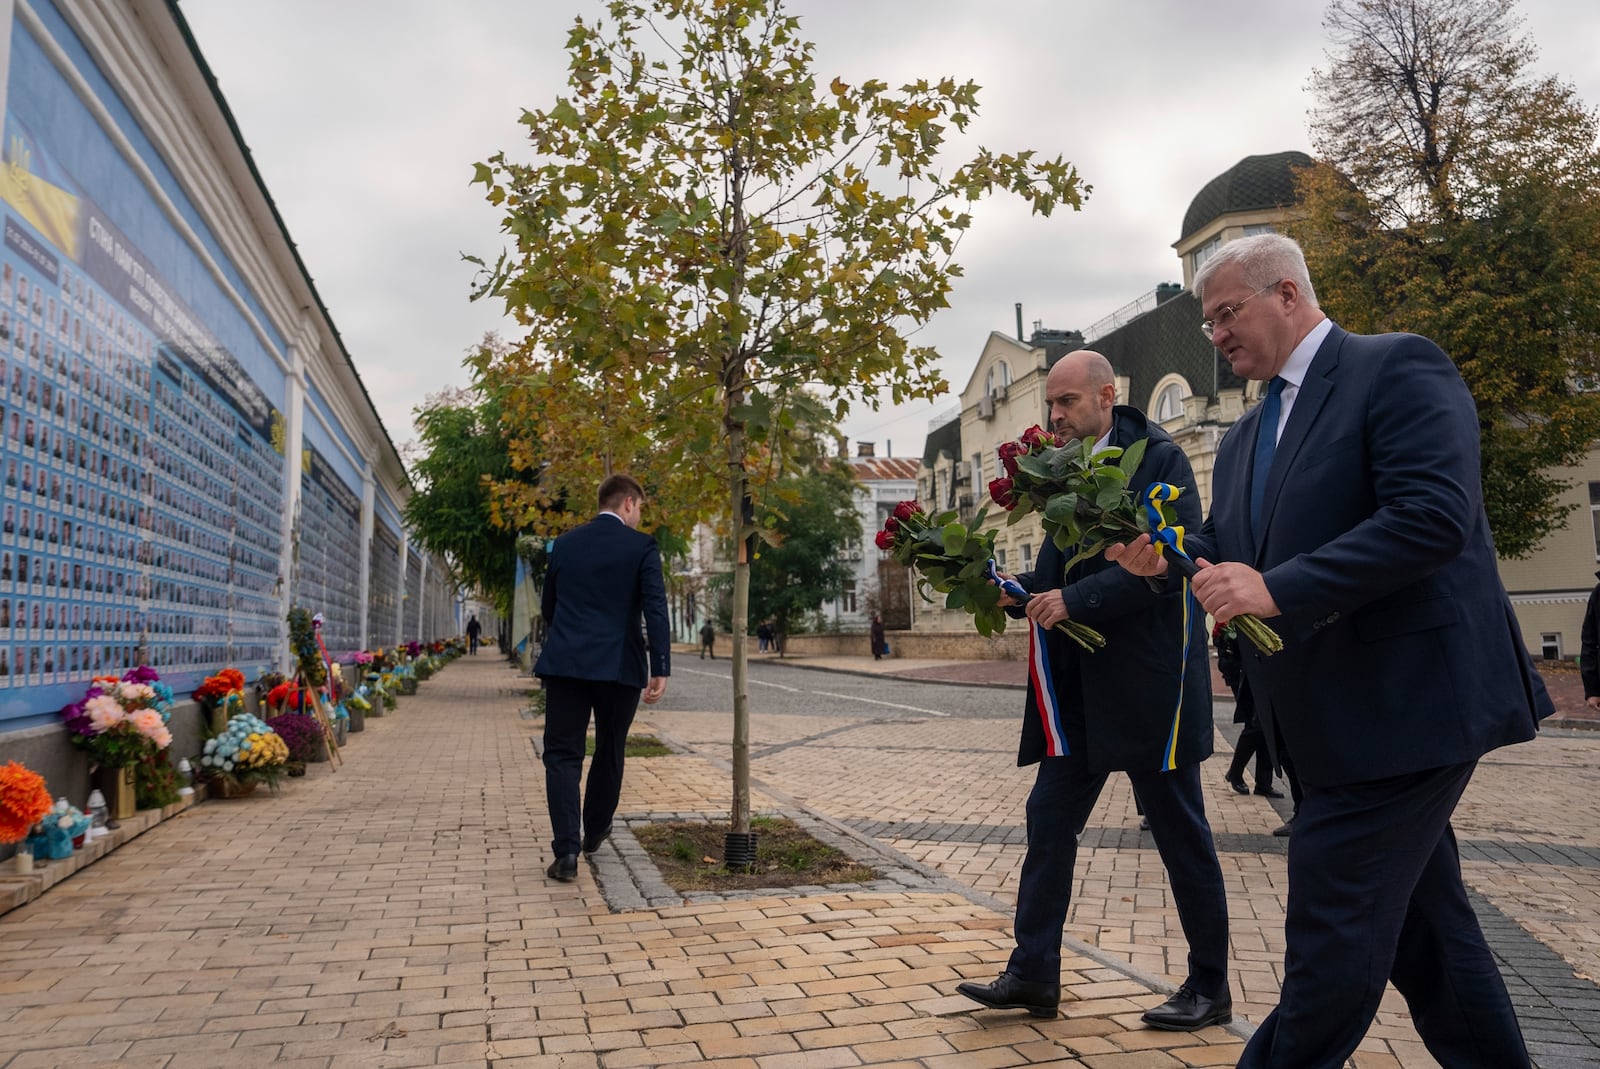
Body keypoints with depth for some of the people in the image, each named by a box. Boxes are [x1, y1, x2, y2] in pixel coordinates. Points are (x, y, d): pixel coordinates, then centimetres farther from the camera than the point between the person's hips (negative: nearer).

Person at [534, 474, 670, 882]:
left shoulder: (565, 543, 10)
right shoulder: (642, 546, -2)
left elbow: (548, 607, 17)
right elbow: (655, 610, -11)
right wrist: (660, 670, -12)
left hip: (565, 664, 2)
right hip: (620, 667, -1)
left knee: (562, 755, 2)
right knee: (609, 752, 17)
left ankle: (567, 851, -8)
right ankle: (595, 831, 33)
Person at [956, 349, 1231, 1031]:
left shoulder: (1158, 458, -8)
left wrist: (1077, 600, -25)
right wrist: (1018, 590, -4)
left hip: (1147, 679, -7)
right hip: (1077, 686, 7)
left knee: (1181, 833, 6)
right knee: (1048, 822, 7)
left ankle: (1210, 987, 23)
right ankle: (1033, 974, 16)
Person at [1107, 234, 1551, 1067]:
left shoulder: (1397, 367, -10)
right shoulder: (1245, 439, 15)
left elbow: (1434, 515, -23)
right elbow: (1224, 551, 14)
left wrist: (1276, 589, -25)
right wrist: (1160, 557, -7)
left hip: (1405, 704, -9)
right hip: (1337, 717, 9)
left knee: (1331, 937, -3)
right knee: (1421, 925, 19)